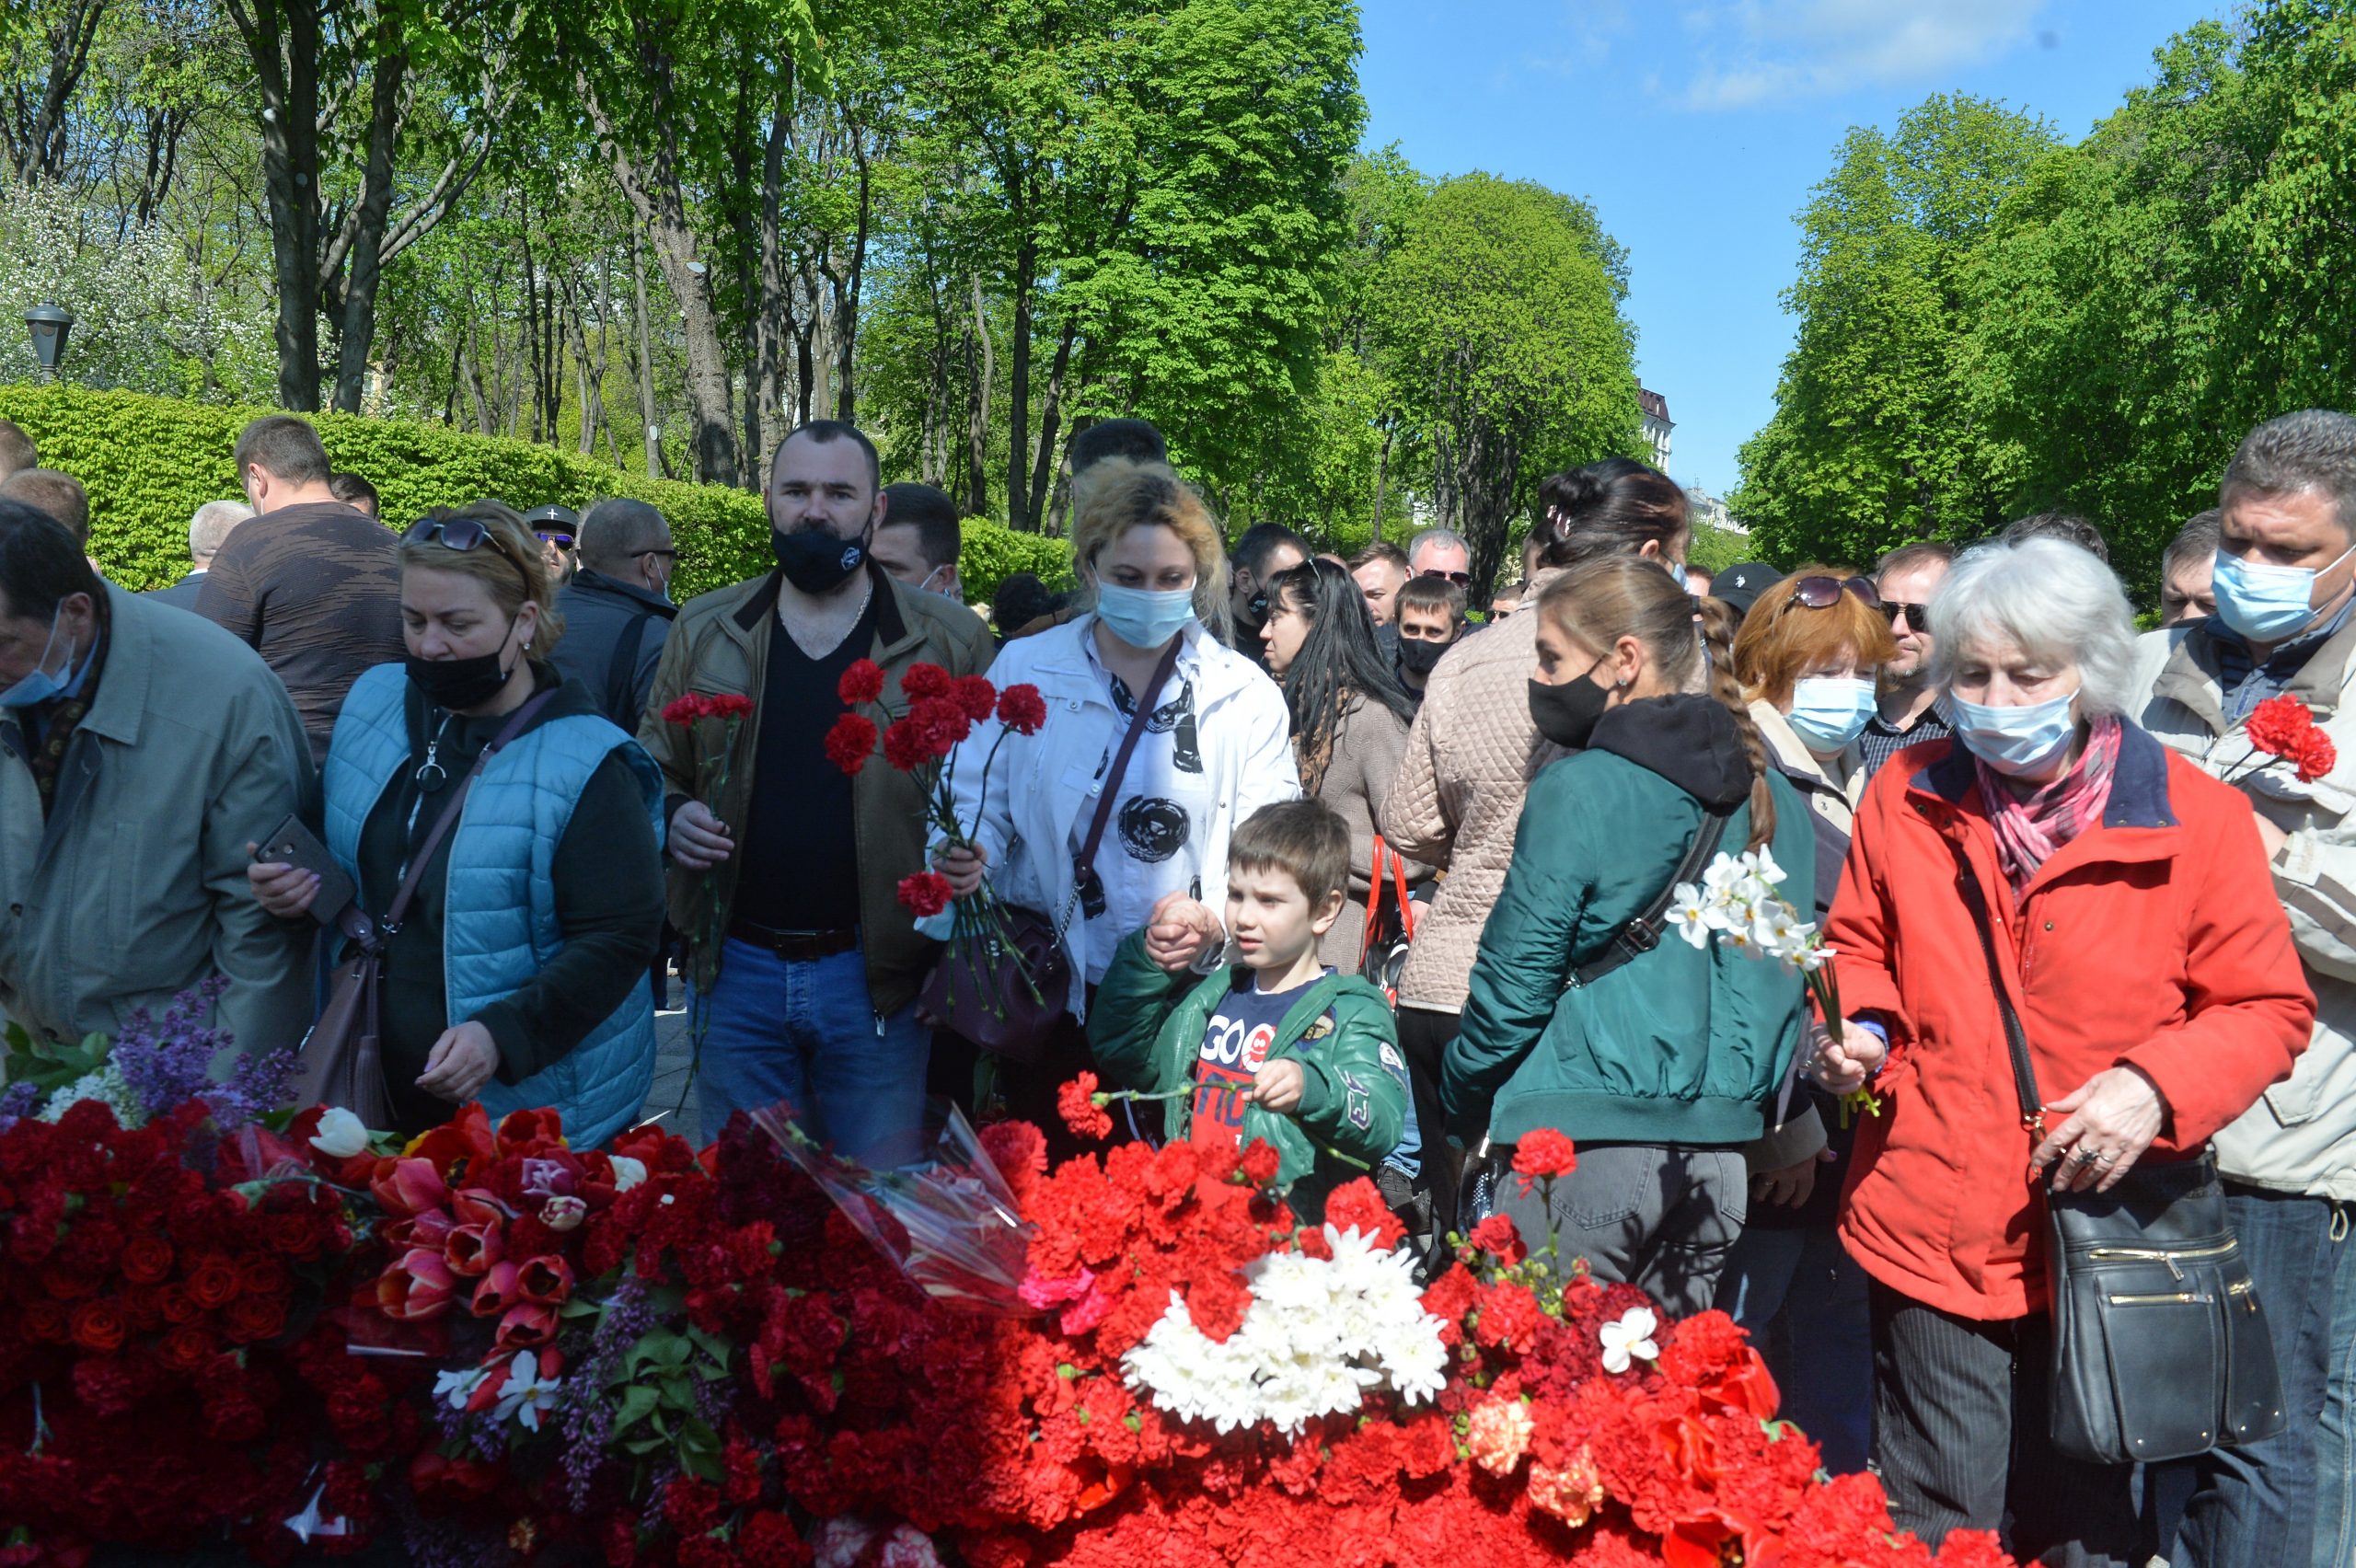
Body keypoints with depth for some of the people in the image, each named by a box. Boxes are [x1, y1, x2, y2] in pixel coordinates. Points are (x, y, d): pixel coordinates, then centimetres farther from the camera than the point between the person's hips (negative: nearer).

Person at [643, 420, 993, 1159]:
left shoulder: (950, 641, -1)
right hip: (738, 967, 2)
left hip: (877, 975, -2)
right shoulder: (703, 631, 6)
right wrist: (673, 817, -7)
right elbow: (653, 769, 15)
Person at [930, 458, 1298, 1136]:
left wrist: (1217, 920, -20)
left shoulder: (1245, 694, 4)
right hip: (1051, 997, 0)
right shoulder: (1023, 670, 5)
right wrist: (963, 858, -19)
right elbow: (976, 802, 3)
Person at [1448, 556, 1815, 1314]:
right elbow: (1786, 977, 15)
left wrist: (1462, 1100, 7)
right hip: (1720, 1147, 7)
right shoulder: (1771, 794, 9)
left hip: (1585, 1143, -7)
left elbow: (1514, 984, -8)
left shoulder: (1580, 788, -11)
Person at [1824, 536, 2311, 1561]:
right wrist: (1860, 1031, -6)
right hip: (1932, 1234, 1)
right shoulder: (1908, 796, 1)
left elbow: (2266, 1006, -2)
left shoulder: (2195, 815, -6)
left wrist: (2159, 1083, -19)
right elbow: (1862, 948, 14)